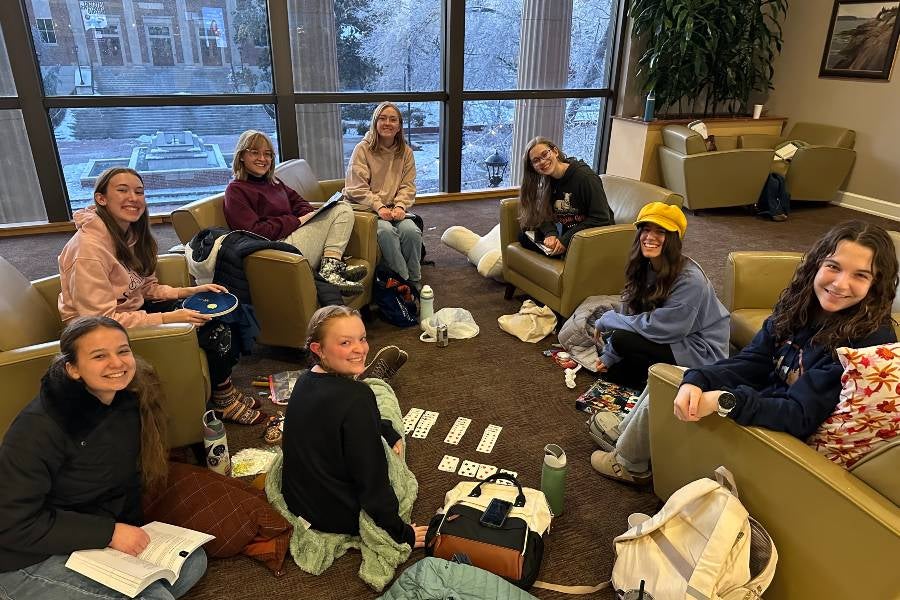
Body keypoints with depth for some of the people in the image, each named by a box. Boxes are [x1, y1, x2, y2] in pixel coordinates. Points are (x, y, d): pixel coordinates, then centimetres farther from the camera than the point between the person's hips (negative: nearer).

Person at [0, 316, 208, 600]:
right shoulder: (40, 426, -24)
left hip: (100, 540, 7)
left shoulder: (130, 402, -3)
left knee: (193, 559, -4)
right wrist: (110, 533, -24)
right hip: (30, 561, -7)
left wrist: (129, 530, -2)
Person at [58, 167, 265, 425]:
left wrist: (189, 291, -6)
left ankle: (223, 388, 10)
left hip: (135, 309, 8)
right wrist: (168, 318, -27)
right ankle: (222, 397, 9)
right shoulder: (89, 246, -25)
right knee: (211, 332, -15)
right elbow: (102, 318, -26)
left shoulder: (131, 233, 2)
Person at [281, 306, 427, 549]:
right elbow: (372, 480, -25)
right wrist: (401, 534, -12)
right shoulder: (356, 398, -30)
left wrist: (390, 434, 4)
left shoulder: (305, 381, -4)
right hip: (340, 517, -7)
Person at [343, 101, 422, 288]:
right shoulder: (363, 149, -3)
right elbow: (356, 188, -10)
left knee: (412, 231, -26)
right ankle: (403, 280, -19)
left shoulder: (406, 152, 9)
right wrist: (379, 207, -21)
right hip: (366, 208, -3)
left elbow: (408, 186, 5)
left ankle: (415, 280, -8)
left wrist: (400, 206, -15)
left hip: (393, 208, 3)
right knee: (386, 231, -32)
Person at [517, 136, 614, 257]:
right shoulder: (547, 181, 3)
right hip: (566, 232, 6)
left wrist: (566, 239, -25)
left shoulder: (585, 176, -19)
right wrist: (550, 233, -21)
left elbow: (601, 219, -22)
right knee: (524, 236, -5)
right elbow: (543, 215, 2)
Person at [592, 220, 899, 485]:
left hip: (786, 434, -6)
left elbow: (802, 415, -29)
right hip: (761, 396, 6)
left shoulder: (871, 341, -26)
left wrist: (723, 400, -36)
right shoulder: (799, 303, -6)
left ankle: (630, 465, 23)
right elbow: (750, 362, -6)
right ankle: (627, 434, 28)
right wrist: (696, 381, -24)